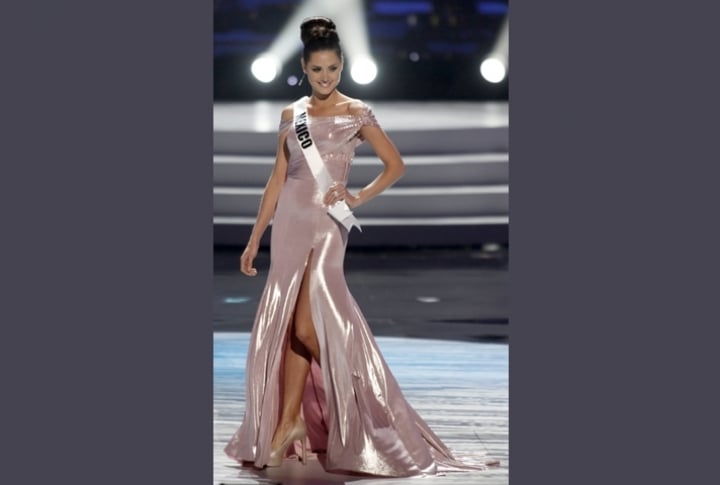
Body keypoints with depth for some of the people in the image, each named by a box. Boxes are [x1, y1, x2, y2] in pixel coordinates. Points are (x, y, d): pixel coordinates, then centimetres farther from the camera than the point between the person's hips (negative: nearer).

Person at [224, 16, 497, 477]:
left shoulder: (356, 113, 0)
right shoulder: (292, 114, 10)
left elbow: (396, 165, 4)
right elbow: (277, 179, 13)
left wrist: (358, 198, -8)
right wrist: (255, 238, 11)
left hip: (326, 224, -4)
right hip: (289, 221, 4)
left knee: (307, 327, -12)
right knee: (283, 325, 3)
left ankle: (355, 410, 5)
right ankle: (287, 422, 11)